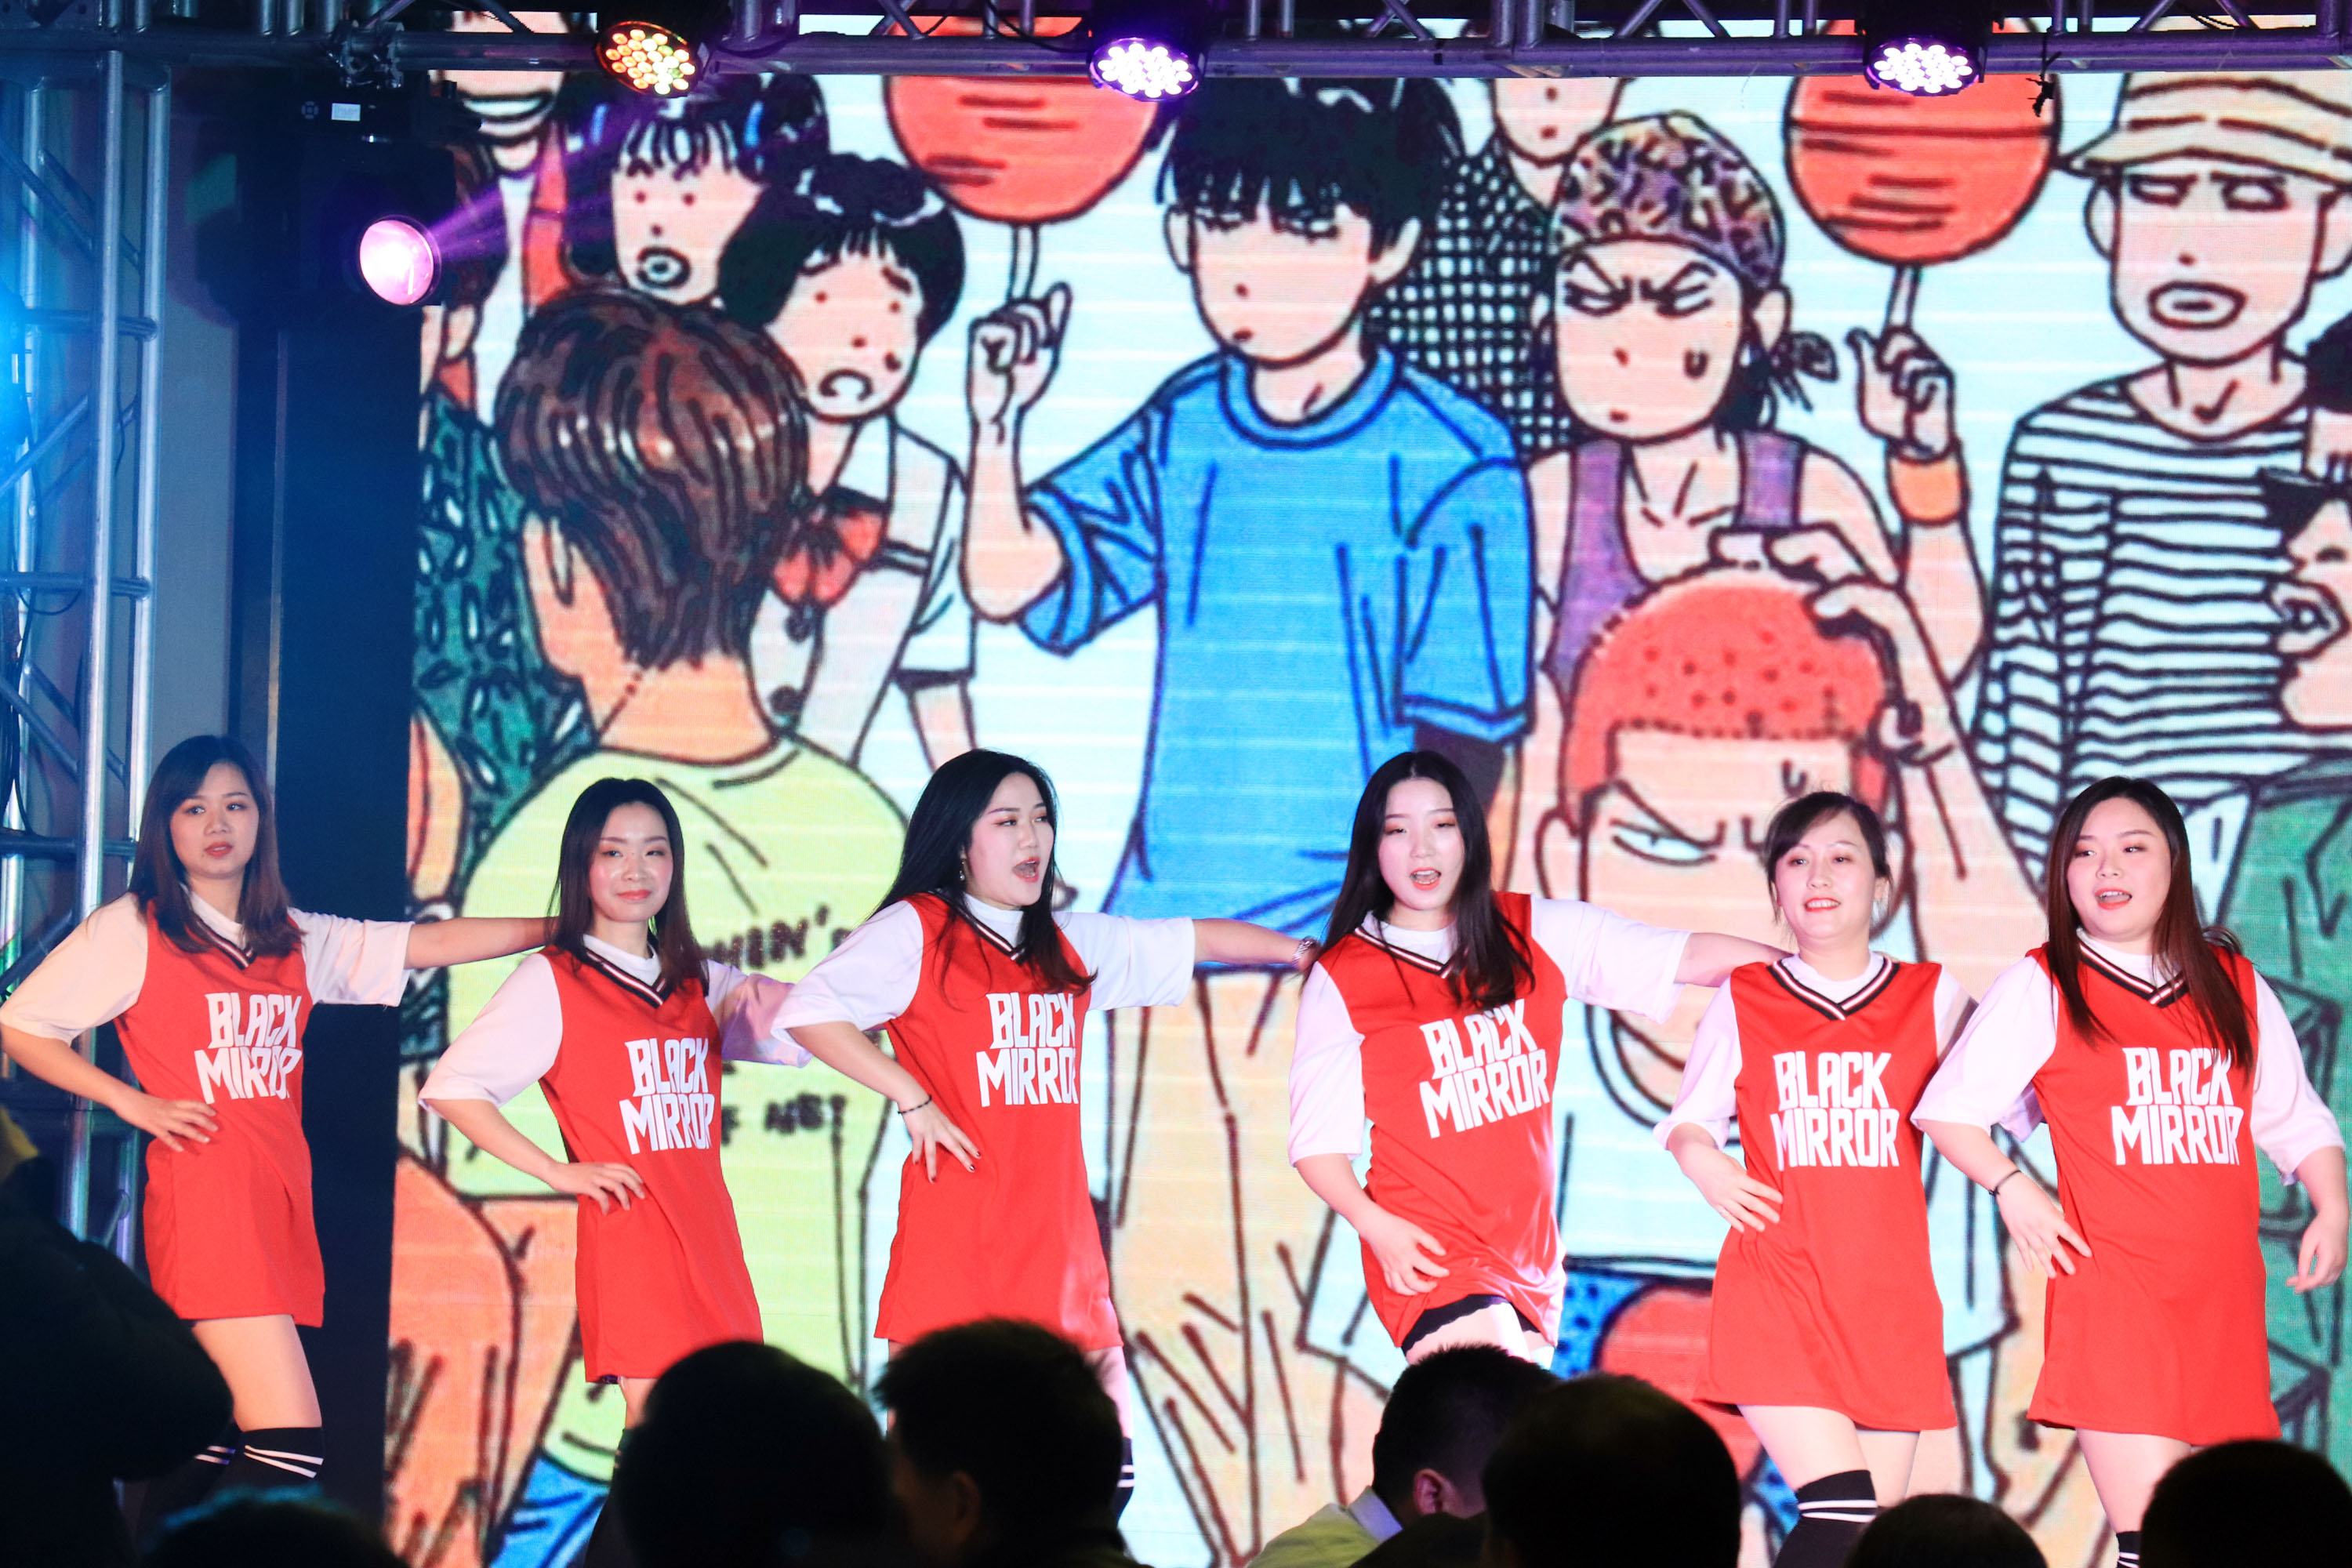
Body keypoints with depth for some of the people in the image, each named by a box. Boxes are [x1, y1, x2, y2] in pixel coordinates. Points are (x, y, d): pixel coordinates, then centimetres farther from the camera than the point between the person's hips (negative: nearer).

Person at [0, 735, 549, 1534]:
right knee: (291, 1440, -16)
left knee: (210, 1445, 3)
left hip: (279, 1200, 6)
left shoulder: (298, 942, 17)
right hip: (203, 1198, -6)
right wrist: (133, 1101, -4)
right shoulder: (131, 931, 2)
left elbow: (434, 943, 15)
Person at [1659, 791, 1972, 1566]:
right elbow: (1691, 1117, 13)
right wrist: (1700, 1159, -7)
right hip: (1778, 1290, -2)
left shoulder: (1932, 998, 8)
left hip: (1891, 1296, 2)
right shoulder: (1743, 1001, 7)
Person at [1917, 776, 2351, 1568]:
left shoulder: (2235, 986, 14)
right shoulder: (2040, 987, 3)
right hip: (2114, 1292, -4)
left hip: (2225, 1295, 4)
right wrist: (2012, 1186, -11)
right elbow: (1945, 1108, 3)